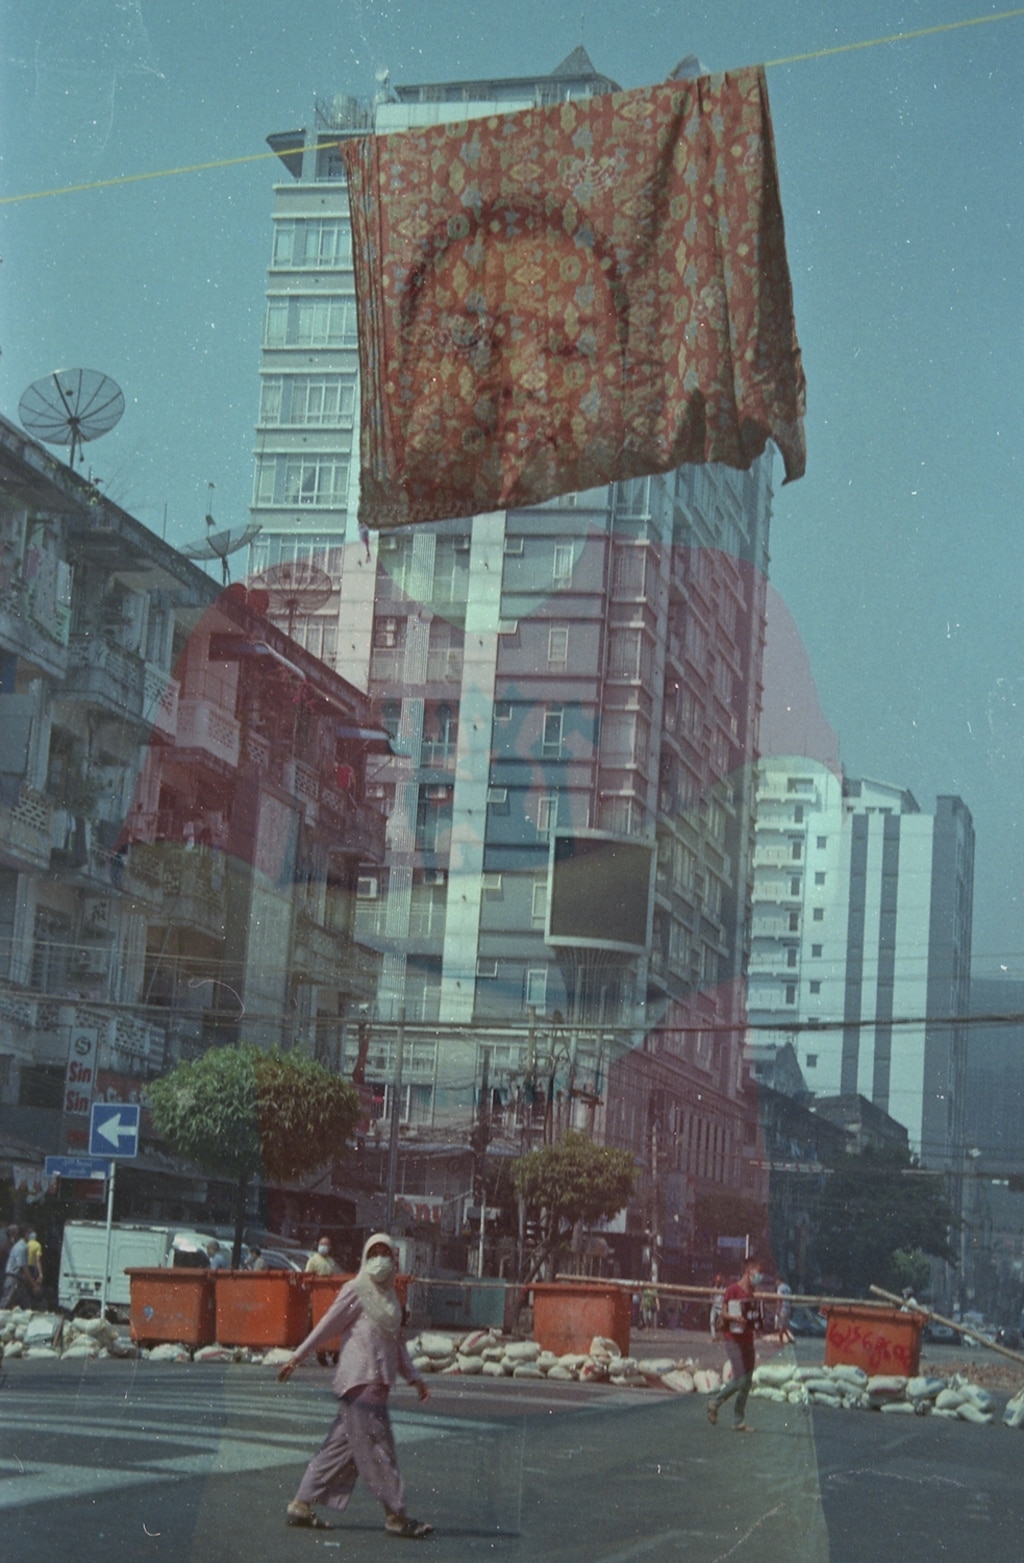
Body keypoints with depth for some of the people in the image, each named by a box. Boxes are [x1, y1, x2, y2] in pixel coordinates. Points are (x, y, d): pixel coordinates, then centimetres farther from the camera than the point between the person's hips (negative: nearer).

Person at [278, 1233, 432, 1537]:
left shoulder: (389, 1298, 19)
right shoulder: (356, 1291, -3)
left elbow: (397, 1343, 26)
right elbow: (327, 1326, -3)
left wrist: (414, 1378, 23)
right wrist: (296, 1357, -4)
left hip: (377, 1383, 8)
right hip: (360, 1380, -8)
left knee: (342, 1446, 9)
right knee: (376, 1447, -7)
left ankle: (302, 1504, 13)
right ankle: (396, 1515, -5)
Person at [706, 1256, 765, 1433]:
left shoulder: (752, 1293, 13)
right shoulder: (733, 1290, -10)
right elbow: (724, 1313, -11)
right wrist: (735, 1318, -29)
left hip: (748, 1340, 8)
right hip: (734, 1340, -8)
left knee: (747, 1382, 7)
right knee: (739, 1380, -14)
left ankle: (739, 1420, 14)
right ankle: (715, 1400, 10)